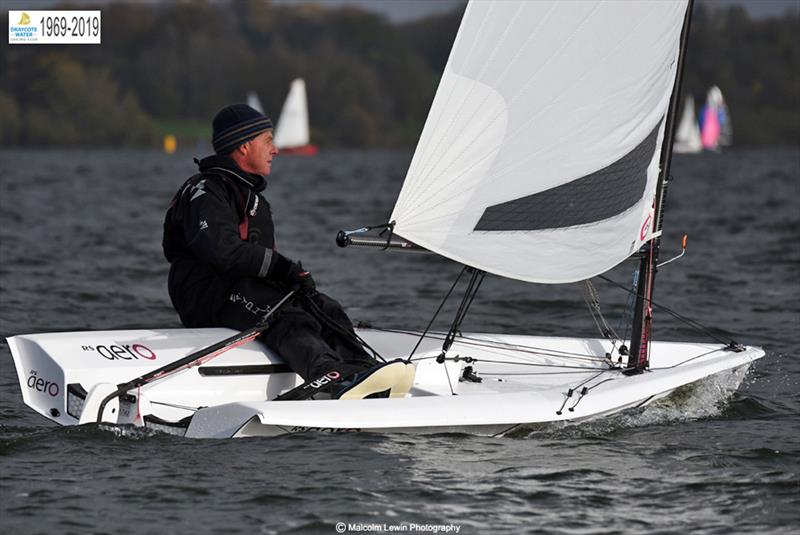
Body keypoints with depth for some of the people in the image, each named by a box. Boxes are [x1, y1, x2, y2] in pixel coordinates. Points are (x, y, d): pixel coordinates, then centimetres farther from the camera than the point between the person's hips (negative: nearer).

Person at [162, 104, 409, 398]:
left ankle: (362, 369, -36)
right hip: (208, 294, -9)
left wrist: (295, 274, 5)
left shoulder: (253, 195, 28)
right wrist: (282, 267, -23)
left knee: (326, 309, -14)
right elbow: (222, 250, -24)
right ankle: (337, 378, -58)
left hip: (251, 286, 9)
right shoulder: (204, 191, -7)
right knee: (287, 318, -34)